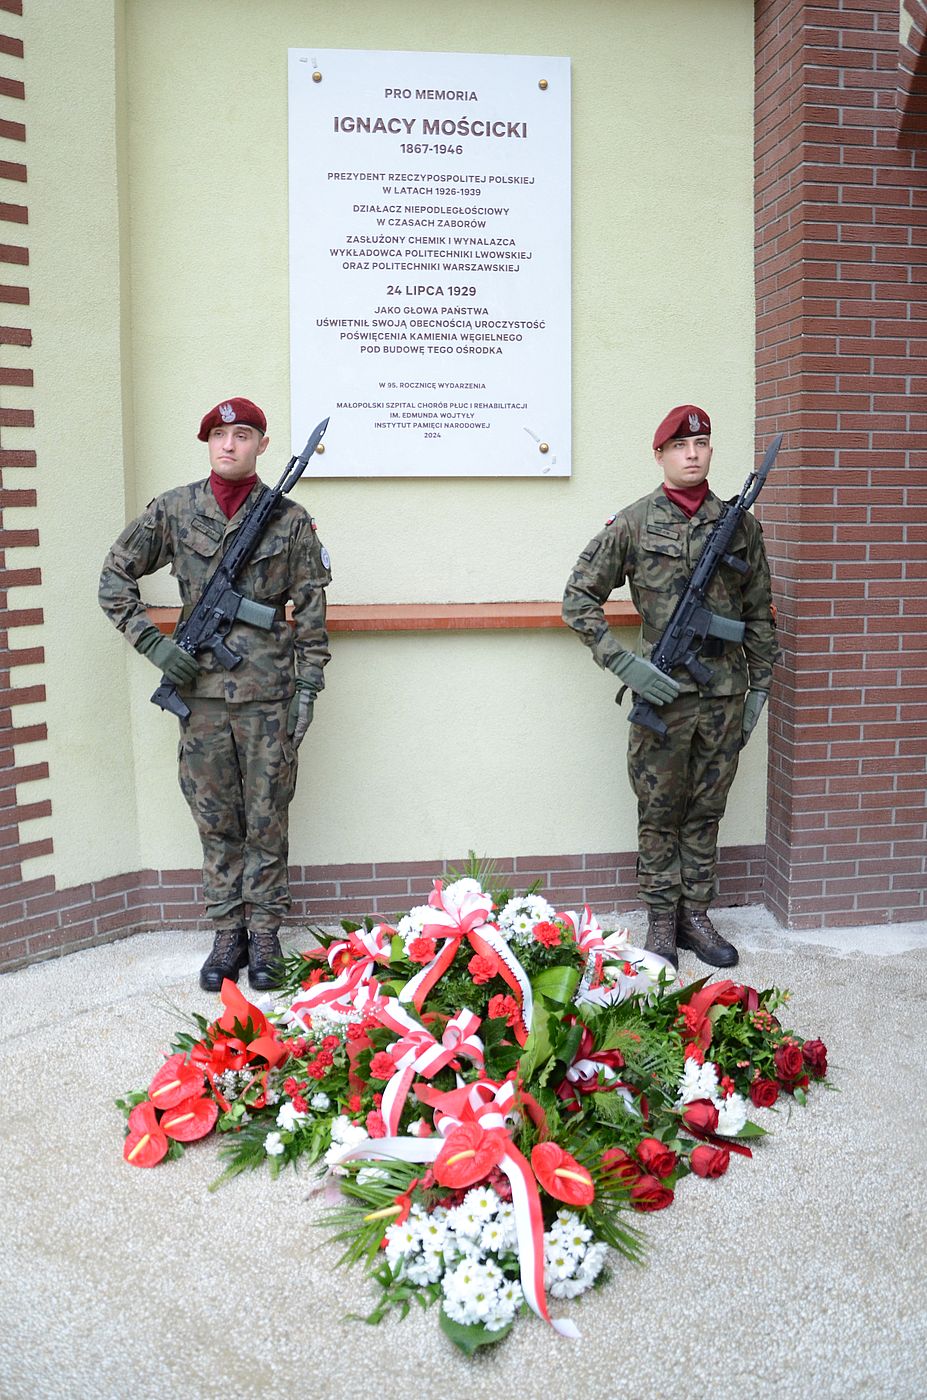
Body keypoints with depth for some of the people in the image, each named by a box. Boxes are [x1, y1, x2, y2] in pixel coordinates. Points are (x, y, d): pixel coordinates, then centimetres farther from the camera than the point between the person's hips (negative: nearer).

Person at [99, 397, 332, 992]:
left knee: (266, 819, 5)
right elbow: (116, 578, 10)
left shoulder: (289, 519, 1)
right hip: (200, 690, 2)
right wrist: (153, 642, -1)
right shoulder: (172, 510, 4)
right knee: (215, 820, 9)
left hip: (268, 692, -1)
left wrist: (308, 687, -2)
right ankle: (228, 932, 22)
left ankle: (264, 933, 18)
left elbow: (311, 611, 3)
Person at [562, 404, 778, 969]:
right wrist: (622, 661, -11)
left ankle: (696, 916, 25)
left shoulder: (740, 524, 6)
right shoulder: (633, 524, -3)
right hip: (662, 692, -2)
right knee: (660, 813, 7)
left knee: (706, 812, 12)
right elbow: (579, 598, -1)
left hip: (725, 693, 3)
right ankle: (661, 921, 20)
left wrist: (759, 687, 9)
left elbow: (760, 613, 12)